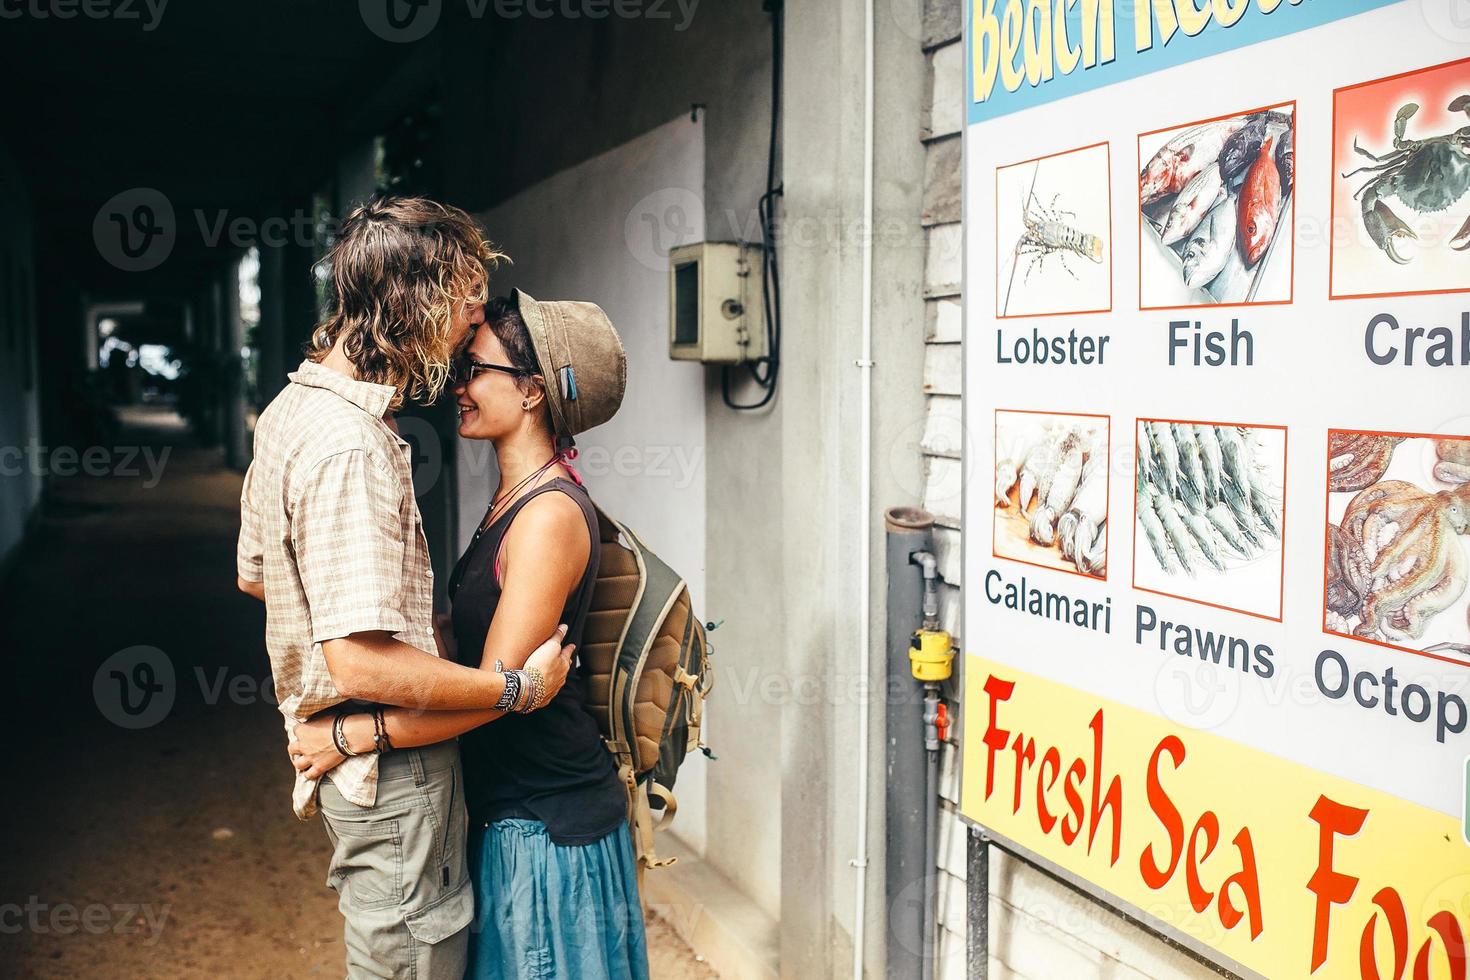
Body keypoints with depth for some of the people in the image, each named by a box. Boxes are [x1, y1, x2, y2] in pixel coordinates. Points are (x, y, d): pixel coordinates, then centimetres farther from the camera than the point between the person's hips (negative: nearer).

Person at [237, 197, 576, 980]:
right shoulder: (350, 448, -26)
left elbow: (254, 574, 18)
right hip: (390, 768, -10)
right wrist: (517, 688, -21)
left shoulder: (291, 409, 7)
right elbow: (361, 662, -31)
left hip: (340, 751, 10)